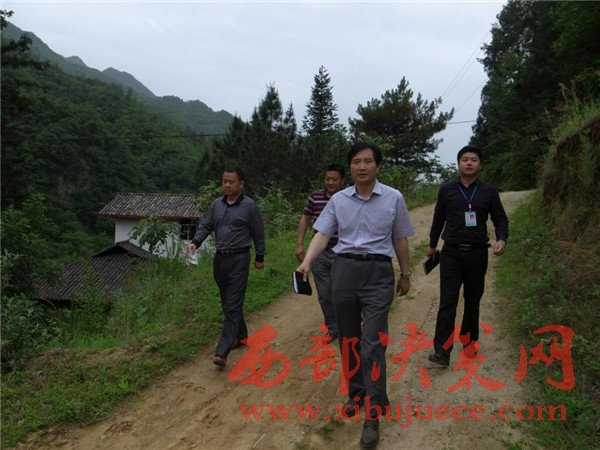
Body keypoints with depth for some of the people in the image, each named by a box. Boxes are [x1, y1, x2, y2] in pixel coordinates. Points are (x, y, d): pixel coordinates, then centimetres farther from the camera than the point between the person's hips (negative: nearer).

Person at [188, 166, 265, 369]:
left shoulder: (249, 206, -7)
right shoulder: (217, 204, 8)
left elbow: (258, 233, -1)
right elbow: (205, 225, 10)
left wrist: (260, 257, 5)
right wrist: (195, 242, -9)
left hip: (238, 260, -6)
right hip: (219, 259, 6)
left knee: (232, 306, -9)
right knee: (227, 303, 16)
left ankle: (222, 352, -11)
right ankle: (240, 336, 35)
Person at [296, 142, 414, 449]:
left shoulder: (393, 198, 2)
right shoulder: (338, 200, 5)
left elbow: (400, 239, 9)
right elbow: (323, 234, -2)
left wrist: (405, 274, 14)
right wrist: (306, 262, -18)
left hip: (378, 272, -2)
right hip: (343, 269, 3)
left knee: (372, 342, -7)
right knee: (348, 339, 13)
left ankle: (372, 416, 1)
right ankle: (356, 393, 33)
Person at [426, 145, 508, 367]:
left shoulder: (488, 191, 3)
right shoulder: (447, 190, 3)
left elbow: (500, 219, 8)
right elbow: (438, 219, 14)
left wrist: (501, 239, -12)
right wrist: (432, 245, 23)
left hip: (477, 253, 1)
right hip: (451, 253, -1)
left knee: (473, 300, 13)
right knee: (448, 302, -8)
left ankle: (469, 339, 33)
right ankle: (442, 351, -8)